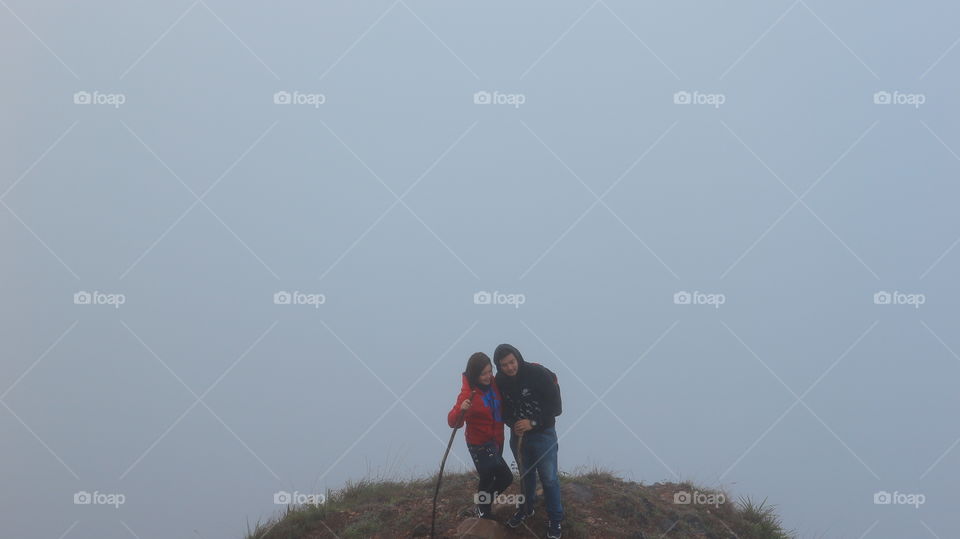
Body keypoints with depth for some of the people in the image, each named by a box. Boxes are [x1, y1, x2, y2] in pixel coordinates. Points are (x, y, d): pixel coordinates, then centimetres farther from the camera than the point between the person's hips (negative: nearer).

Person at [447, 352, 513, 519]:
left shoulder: (492, 383, -5)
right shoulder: (468, 393, -24)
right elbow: (453, 422, -28)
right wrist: (461, 409, -47)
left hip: (496, 440, 7)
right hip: (480, 444, -7)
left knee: (488, 478, 19)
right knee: (505, 477, -8)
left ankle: (484, 510, 42)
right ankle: (483, 508, 14)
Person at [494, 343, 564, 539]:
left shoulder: (539, 374, -23)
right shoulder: (500, 381, -8)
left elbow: (555, 406, -18)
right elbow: (503, 408, 5)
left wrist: (533, 423, -24)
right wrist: (512, 424, -14)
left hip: (543, 434, -4)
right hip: (518, 435, 4)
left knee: (548, 478, 2)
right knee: (526, 474, 22)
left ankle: (555, 519, 17)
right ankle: (527, 508, 43)